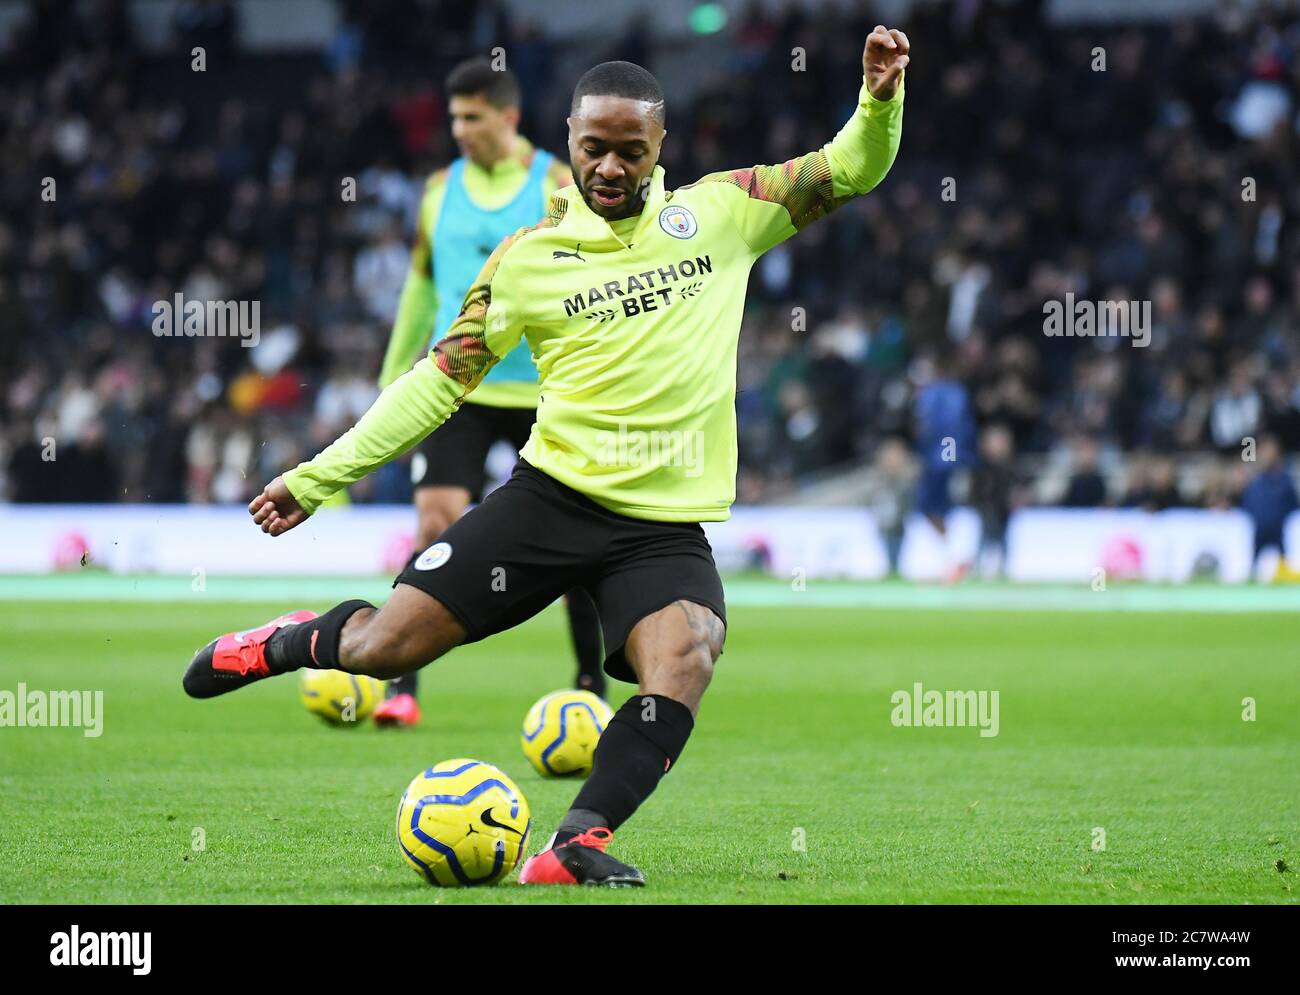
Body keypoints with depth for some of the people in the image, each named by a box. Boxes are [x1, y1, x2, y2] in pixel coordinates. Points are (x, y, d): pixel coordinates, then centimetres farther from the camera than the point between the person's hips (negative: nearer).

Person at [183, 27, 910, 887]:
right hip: (552, 497, 0)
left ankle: (576, 846, -28)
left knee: (685, 667, -30)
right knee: (382, 648, -5)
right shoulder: (527, 259, 4)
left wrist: (881, 103, -13)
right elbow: (441, 378, 9)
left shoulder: (718, 214, 6)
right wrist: (318, 476, 6)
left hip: (669, 525, 0)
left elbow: (849, 172, 9)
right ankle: (298, 642, 29)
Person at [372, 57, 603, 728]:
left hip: (543, 391, -2)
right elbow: (420, 287, 19)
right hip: (458, 389, 2)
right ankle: (402, 689, -11)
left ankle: (593, 685, 19)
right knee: (435, 524, -13)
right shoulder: (441, 190, 8)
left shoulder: (558, 187, -2)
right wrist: (393, 379, 19)